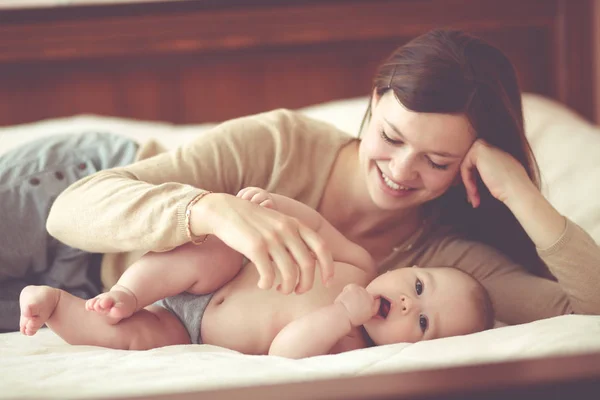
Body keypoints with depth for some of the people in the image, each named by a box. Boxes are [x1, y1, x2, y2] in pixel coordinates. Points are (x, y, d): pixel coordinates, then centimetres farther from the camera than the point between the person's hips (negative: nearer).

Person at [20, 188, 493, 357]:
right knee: (218, 254, -30)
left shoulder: (345, 346, -24)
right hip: (214, 282, 3)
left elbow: (283, 353, -37)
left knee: (132, 336, -27)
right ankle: (127, 295, -23)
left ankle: (56, 302, -8)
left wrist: (341, 314, -43)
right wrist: (278, 204, -18)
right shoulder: (360, 269, -11)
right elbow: (319, 226, 0)